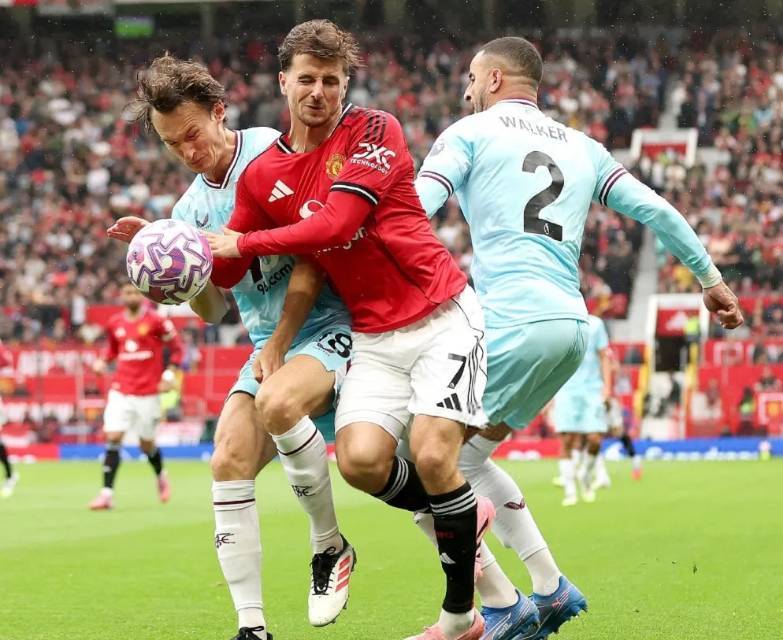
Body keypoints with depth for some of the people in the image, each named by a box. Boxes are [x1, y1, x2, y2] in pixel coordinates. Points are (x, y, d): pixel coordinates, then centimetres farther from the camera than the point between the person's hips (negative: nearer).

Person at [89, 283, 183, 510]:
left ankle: (161, 475, 41)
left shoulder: (156, 321, -7)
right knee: (113, 438, -11)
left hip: (148, 393, -3)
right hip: (120, 391, 3)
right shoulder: (114, 323, 5)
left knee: (147, 444, 8)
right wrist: (102, 360, 3)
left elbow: (176, 348, 0)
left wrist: (169, 374, -9)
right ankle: (107, 493, -12)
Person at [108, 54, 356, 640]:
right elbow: (212, 310, 11)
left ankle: (330, 547, -14)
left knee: (277, 401, -35)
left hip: (329, 322, -7)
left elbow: (311, 257, -12)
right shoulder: (191, 208, 10)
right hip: (268, 345, 7)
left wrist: (276, 346, -13)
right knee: (229, 464, -12)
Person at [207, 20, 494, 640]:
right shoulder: (262, 175, 5)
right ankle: (463, 516, 13)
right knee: (361, 460, -18)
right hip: (375, 337, 4)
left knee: (432, 456, -19)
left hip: (442, 317, -4)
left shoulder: (375, 130, -7)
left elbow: (336, 223, -19)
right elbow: (225, 271, 7)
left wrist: (243, 243, -15)